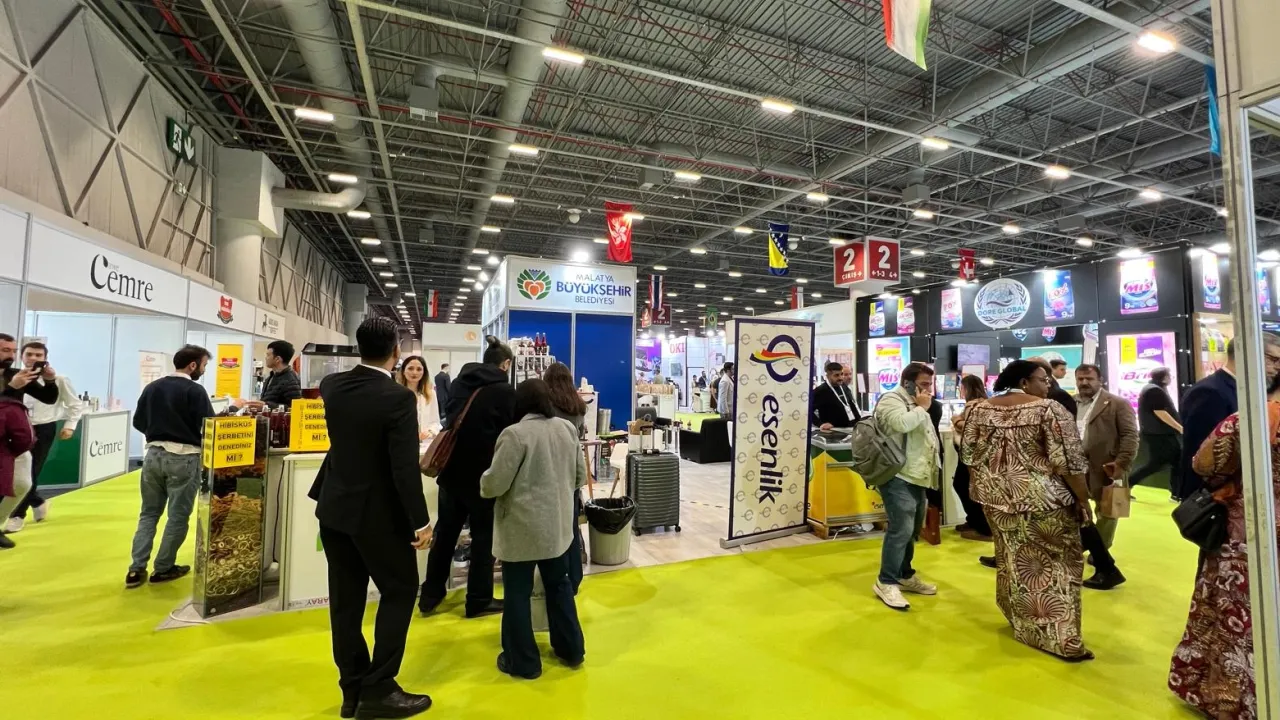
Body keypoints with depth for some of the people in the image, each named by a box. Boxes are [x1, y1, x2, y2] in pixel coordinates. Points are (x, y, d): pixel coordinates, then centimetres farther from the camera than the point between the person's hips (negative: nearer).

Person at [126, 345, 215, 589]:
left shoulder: (152, 387, 7)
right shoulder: (195, 391, -12)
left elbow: (138, 422, 11)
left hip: (154, 455, 6)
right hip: (183, 458, -6)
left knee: (148, 513, 16)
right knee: (178, 516, 6)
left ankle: (136, 569, 14)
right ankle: (163, 568, 15)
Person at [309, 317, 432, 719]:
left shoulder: (332, 385, -2)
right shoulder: (398, 398, -22)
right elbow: (405, 468, -23)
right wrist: (420, 521, -14)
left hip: (334, 506, 7)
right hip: (377, 513, -7)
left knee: (346, 599, 14)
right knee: (400, 591, 10)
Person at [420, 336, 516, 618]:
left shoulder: (458, 383, 5)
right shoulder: (505, 392, -13)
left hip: (452, 469, 6)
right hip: (484, 474, -6)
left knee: (445, 533, 17)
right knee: (484, 536, 8)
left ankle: (430, 595, 29)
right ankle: (479, 600, 19)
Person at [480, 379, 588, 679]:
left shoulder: (515, 434, -18)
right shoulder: (568, 428, 1)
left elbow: (495, 484, -15)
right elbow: (580, 476, 9)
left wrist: (483, 483, 6)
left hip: (522, 528, -6)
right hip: (558, 524, 6)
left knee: (518, 594, 10)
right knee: (559, 585, 19)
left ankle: (523, 662, 22)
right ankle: (571, 650, 31)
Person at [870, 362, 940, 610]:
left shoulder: (916, 405, 21)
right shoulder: (891, 400, -9)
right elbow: (902, 423, -30)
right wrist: (922, 408, -12)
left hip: (916, 479, 10)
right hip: (899, 479, -10)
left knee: (911, 531, 15)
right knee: (901, 529, -13)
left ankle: (905, 575, 27)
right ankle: (886, 582, -5)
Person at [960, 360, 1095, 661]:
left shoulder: (980, 410, 2)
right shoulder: (1048, 409, -13)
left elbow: (969, 455, 5)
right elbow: (1068, 461, -15)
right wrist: (1083, 498, -4)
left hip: (998, 497, 5)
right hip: (1042, 499, -5)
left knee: (1013, 559, 18)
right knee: (1057, 564, 7)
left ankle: (1022, 622, 32)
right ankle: (1062, 640, 10)